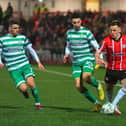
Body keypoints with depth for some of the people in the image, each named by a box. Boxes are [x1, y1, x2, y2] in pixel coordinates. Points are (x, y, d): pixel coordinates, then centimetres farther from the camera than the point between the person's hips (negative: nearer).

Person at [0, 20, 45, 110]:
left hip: (25, 65, 2)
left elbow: (31, 50, 14)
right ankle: (24, 91, 24)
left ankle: (38, 103, -3)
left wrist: (39, 62, 9)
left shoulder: (22, 38, 6)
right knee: (23, 88, -16)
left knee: (31, 83, -21)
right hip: (13, 69, -2)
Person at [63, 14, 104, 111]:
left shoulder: (86, 32, -8)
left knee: (86, 77, -35)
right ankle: (96, 103, 6)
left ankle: (98, 86, -2)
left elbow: (96, 46, -7)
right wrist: (67, 54, 3)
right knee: (78, 86, -8)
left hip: (88, 60, -5)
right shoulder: (69, 33, 8)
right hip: (76, 62, 5)